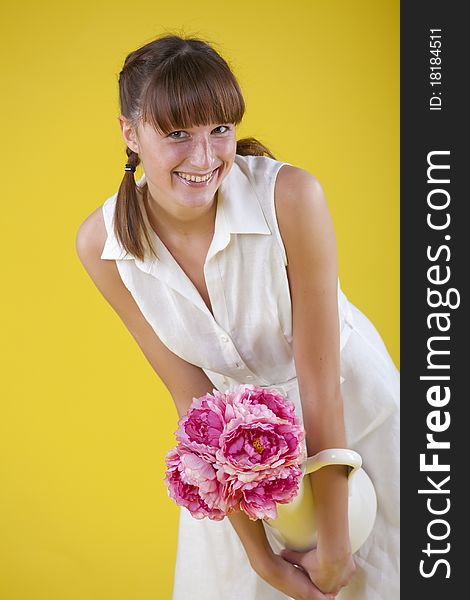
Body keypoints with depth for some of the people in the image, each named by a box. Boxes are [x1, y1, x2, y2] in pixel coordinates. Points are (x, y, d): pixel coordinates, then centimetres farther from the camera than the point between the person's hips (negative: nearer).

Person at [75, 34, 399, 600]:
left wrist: (333, 547, -18)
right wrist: (257, 550, -10)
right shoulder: (102, 243, -19)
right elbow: (192, 398, -13)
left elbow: (320, 382, -24)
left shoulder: (291, 196, -29)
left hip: (350, 410, -2)